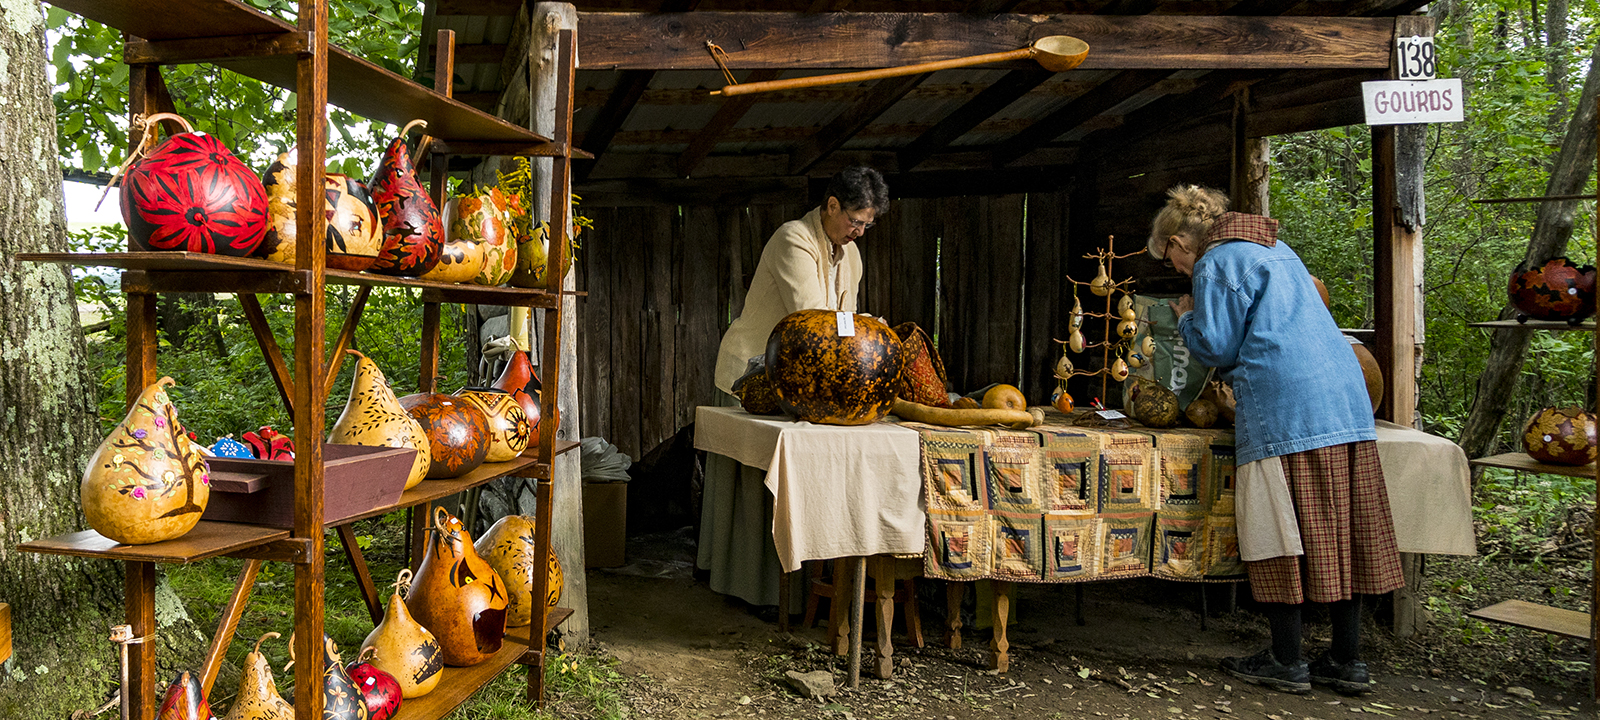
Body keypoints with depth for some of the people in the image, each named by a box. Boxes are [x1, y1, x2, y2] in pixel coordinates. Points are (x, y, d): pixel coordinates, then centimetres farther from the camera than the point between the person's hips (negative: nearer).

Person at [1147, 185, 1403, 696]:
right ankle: (1347, 662, 14)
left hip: (1283, 410, -9)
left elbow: (1217, 348, -3)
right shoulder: (1276, 249, 25)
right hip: (1344, 400, 9)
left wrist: (1188, 317, 14)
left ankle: (1287, 663, 5)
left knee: (1281, 534, -1)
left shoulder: (1216, 264, -2)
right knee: (1338, 531, 9)